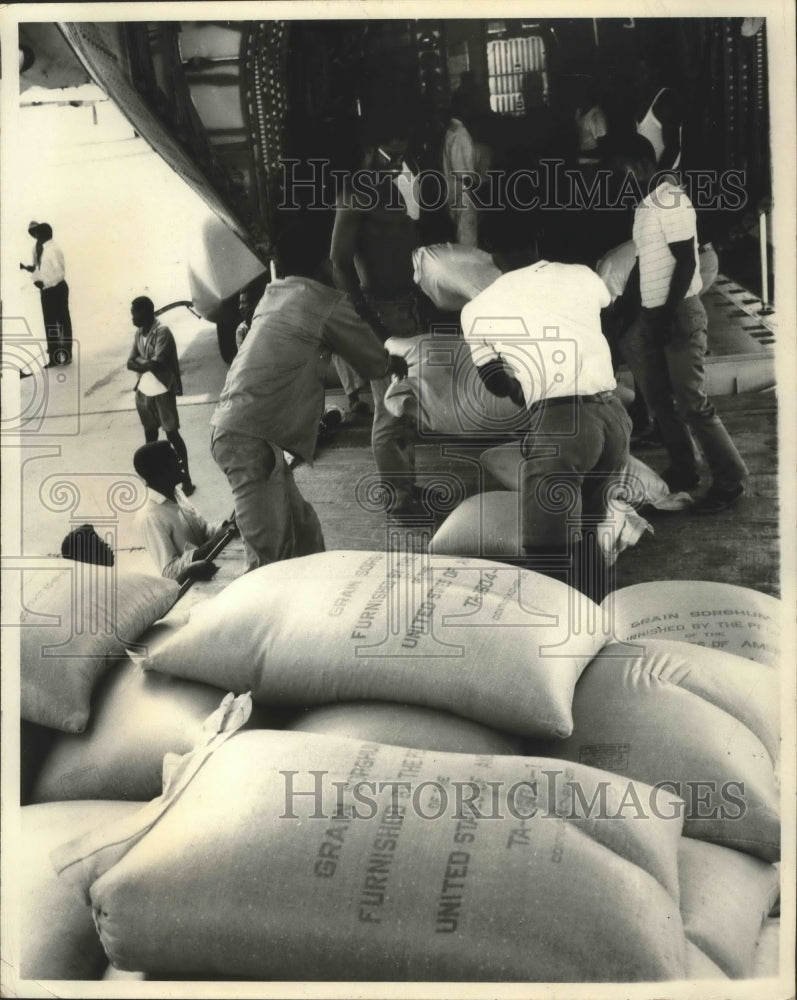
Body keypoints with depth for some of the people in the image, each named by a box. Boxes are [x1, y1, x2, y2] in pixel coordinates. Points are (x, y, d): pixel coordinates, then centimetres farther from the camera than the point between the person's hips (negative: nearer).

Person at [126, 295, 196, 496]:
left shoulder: (162, 332, -17)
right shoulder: (138, 333, 7)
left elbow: (156, 363, -24)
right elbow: (130, 363, 3)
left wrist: (140, 361, -7)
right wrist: (147, 364, -15)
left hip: (162, 392, -7)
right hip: (143, 391, 7)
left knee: (172, 435, -1)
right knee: (150, 434, 18)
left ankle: (186, 478, 6)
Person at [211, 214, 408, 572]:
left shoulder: (274, 295, 18)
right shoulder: (327, 304, -5)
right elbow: (375, 363, 9)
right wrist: (403, 365, 30)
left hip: (234, 429, 9)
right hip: (251, 438, -9)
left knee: (302, 530, 16)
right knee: (270, 553, -11)